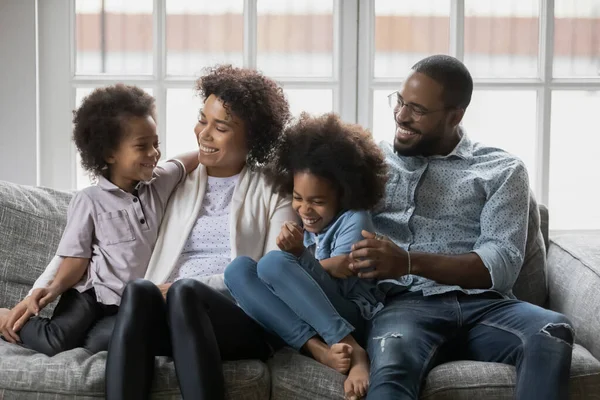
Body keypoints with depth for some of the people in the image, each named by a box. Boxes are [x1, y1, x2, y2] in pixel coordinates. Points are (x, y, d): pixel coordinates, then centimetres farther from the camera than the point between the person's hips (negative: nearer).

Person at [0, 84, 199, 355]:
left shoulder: (159, 184, 7)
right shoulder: (89, 200, -6)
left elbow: (189, 161, 21)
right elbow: (77, 256, -6)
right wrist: (55, 288, -22)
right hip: (92, 293, -6)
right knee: (53, 343, -28)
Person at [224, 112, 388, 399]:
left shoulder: (354, 219, -2)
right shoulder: (306, 223, 19)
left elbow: (339, 271, -14)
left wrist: (298, 259, 0)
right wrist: (297, 252, -12)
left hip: (351, 316, -7)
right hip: (308, 317, 7)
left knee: (274, 262, -29)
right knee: (238, 269, -16)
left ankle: (352, 350, -33)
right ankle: (318, 349, -33)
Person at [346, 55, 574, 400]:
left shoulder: (502, 170, 14)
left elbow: (502, 264, -1)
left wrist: (409, 262, -15)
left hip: (483, 305, 1)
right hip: (407, 303, -1)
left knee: (553, 332, -34)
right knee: (392, 357, -39)